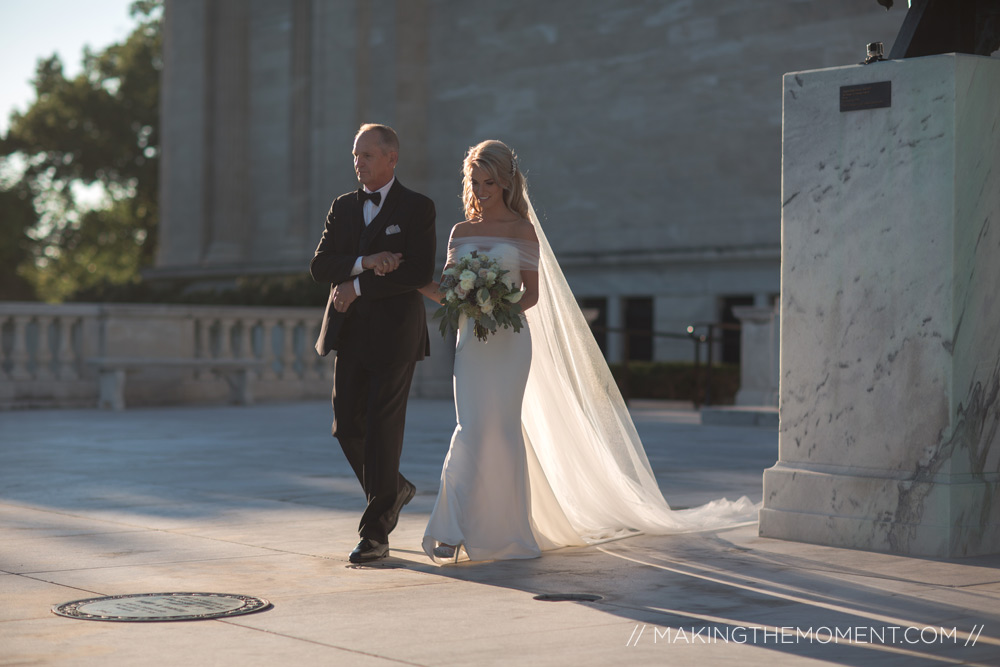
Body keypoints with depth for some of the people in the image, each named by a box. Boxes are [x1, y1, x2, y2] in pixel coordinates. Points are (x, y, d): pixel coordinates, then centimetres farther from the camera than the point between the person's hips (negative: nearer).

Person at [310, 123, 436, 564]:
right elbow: (319, 267, 3)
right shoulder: (343, 207, 13)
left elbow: (420, 272, -14)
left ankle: (375, 534, 0)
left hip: (395, 333, -5)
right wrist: (364, 262, -15)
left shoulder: (417, 208, -2)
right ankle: (394, 491, 32)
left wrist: (359, 286, -13)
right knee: (347, 426, 6)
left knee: (382, 431, -5)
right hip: (349, 332, 5)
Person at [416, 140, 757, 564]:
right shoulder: (461, 232, 11)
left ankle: (508, 529, 7)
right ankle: (452, 532, -4)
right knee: (471, 430, -5)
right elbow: (446, 291, 10)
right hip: (471, 339, 3)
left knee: (502, 428, -3)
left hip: (509, 341, -3)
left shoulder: (522, 230, 1)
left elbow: (532, 293, -1)